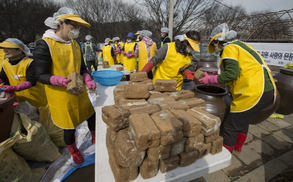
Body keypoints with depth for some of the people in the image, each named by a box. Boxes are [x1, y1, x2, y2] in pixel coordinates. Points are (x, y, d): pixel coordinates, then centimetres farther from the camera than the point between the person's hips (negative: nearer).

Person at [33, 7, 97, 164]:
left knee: (91, 115, 18)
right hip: (61, 97, -6)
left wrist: (88, 80, -10)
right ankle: (73, 151, 42)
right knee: (69, 128, 10)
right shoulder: (44, 45, -16)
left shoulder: (75, 44, 4)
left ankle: (94, 138, 49)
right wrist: (62, 81, -32)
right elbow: (40, 75, -14)